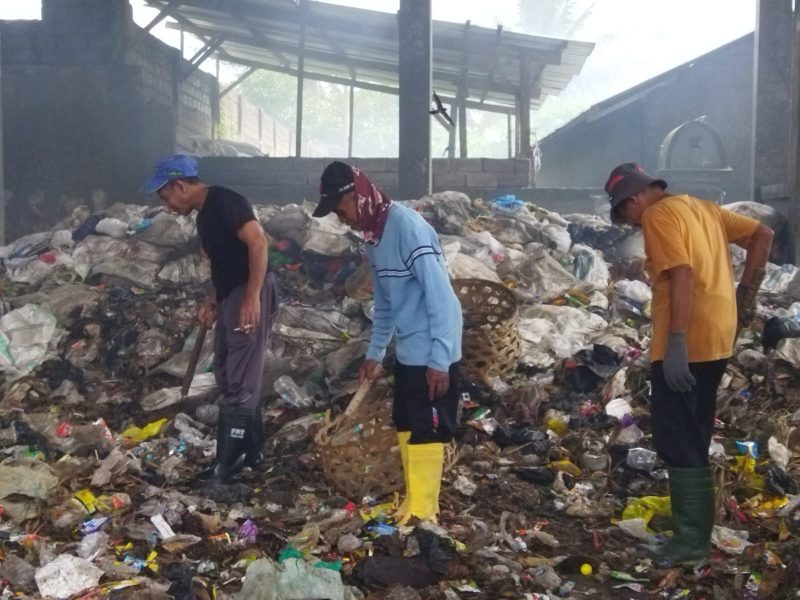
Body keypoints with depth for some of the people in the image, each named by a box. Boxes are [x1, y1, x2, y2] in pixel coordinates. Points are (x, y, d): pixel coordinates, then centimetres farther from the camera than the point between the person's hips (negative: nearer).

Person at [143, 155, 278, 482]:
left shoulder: (223, 201, -13)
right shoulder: (205, 214, 18)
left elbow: (258, 242, -22)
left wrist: (252, 297, -26)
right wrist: (212, 299, 13)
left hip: (249, 297, -11)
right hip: (231, 298, 11)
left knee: (239, 384, -6)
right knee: (228, 378, 15)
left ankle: (230, 463, -1)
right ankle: (249, 450, 25)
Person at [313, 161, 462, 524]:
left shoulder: (407, 226, -20)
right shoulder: (373, 235, 9)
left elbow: (440, 296, -22)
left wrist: (439, 359, -22)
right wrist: (375, 353, 19)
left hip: (432, 354, -9)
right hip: (406, 351, 9)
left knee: (425, 431, -2)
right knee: (405, 426, 16)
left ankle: (422, 514, 7)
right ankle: (412, 503, 28)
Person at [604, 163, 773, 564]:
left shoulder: (659, 215, -9)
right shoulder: (701, 207, 17)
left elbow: (683, 275, -21)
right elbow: (762, 235, 16)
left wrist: (676, 345, -25)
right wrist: (745, 294, 14)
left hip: (686, 345, -9)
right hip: (715, 340, 10)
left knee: (676, 441, -4)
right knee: (692, 439, 16)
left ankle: (691, 539, -1)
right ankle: (696, 530, 22)